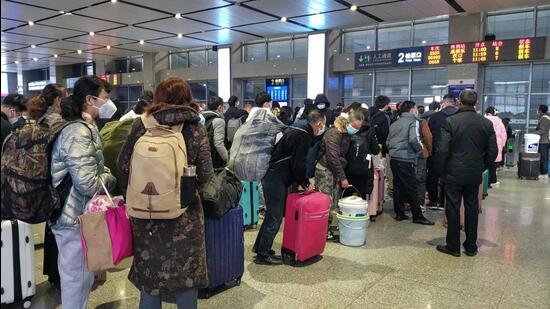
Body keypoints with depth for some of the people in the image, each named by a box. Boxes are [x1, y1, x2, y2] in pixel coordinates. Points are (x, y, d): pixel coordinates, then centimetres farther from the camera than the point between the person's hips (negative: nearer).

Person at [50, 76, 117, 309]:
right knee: (76, 277, 5)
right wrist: (111, 178, -11)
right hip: (76, 217, -10)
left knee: (80, 274, 23)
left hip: (77, 213, 10)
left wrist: (105, 173, 4)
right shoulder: (79, 133, -22)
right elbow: (88, 183, -29)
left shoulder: (81, 128, 10)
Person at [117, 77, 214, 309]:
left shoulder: (141, 125, -3)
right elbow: (205, 176, -6)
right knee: (186, 277, 13)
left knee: (149, 277, 15)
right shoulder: (196, 130, -6)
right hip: (184, 215, -1)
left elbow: (123, 166, 1)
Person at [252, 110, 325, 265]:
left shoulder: (294, 130, 16)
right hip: (276, 177, -10)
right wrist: (305, 183, -2)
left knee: (272, 214, 18)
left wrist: (302, 181, 20)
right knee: (275, 217, -3)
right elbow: (298, 164, -17)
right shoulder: (304, 136, -14)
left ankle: (260, 246, 29)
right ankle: (263, 254, 5)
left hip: (270, 174, 10)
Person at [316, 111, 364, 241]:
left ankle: (333, 228, 18)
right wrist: (342, 177, -18)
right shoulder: (333, 134, -20)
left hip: (335, 170, 8)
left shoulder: (347, 134, 8)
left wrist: (342, 175, 9)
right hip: (325, 170, -8)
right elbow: (333, 157, -23)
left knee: (335, 202, 10)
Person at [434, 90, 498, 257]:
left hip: (454, 173, -4)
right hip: (475, 174, 4)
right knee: (472, 209, 13)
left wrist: (440, 170, -1)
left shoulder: (450, 121, -12)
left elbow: (442, 150, -14)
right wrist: (481, 167, 16)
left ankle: (453, 247, 13)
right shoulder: (486, 123, 0)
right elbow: (493, 152, 3)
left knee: (453, 209, 5)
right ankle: (471, 247, 22)